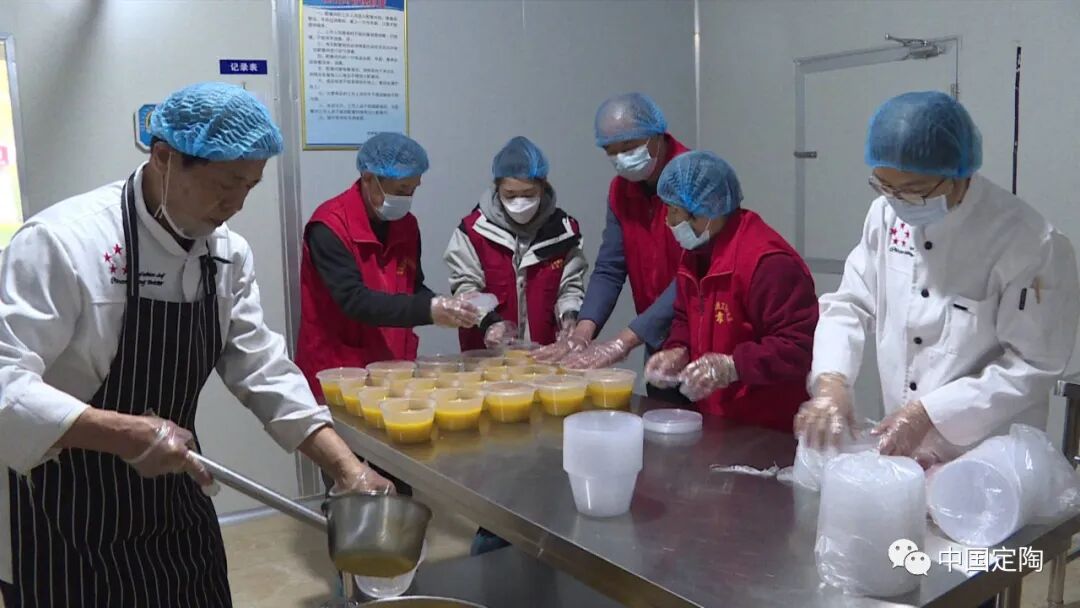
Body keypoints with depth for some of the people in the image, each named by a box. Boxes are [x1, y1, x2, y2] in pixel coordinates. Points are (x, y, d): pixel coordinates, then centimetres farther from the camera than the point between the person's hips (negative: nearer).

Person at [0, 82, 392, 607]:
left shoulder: (228, 254, 0)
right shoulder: (63, 242, -21)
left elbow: (263, 372, 1)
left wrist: (348, 470, -8)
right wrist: (125, 434, -36)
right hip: (65, 533, -6)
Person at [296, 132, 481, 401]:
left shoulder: (407, 224, 4)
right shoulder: (329, 226, -16)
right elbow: (354, 301, -24)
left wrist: (445, 309, -8)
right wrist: (429, 310, -31)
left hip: (395, 368, 6)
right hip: (338, 375, -6)